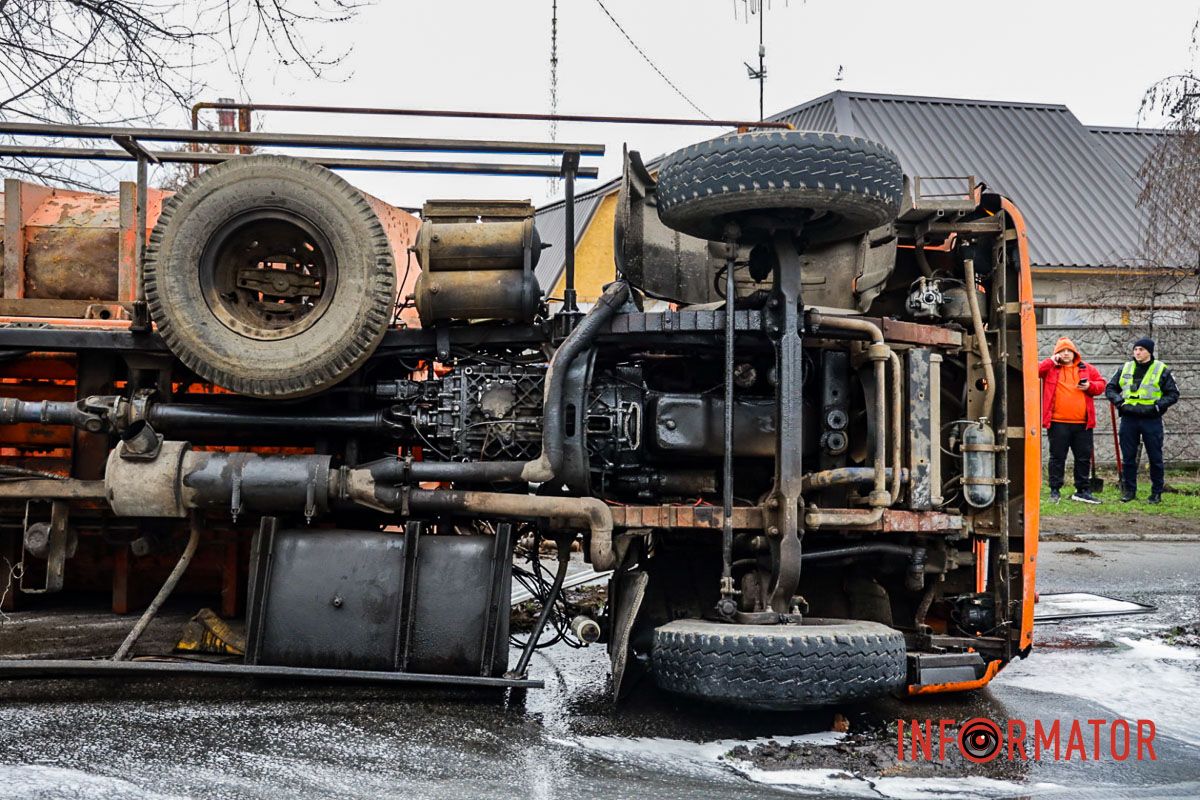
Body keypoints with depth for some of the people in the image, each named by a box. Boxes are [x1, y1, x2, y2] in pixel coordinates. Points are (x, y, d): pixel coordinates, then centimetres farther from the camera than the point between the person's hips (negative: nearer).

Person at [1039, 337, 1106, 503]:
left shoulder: (1086, 368, 12)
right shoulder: (1050, 368, 4)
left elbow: (1101, 384, 14)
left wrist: (1090, 386, -6)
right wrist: (1051, 361, -14)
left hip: (1083, 423, 3)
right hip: (1058, 423, -3)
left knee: (1084, 458, 8)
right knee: (1057, 457, 3)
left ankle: (1083, 490, 18)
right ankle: (1055, 491, 10)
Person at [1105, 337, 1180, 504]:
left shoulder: (1161, 370, 1)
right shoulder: (1125, 369, 9)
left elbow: (1173, 394, 2)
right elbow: (1110, 388, 15)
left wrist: (1158, 405, -13)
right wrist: (1118, 400, -4)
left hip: (1152, 420, -2)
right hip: (1129, 419, 3)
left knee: (1155, 458, 4)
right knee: (1128, 457, 6)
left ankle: (1156, 492, 13)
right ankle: (1129, 490, 16)